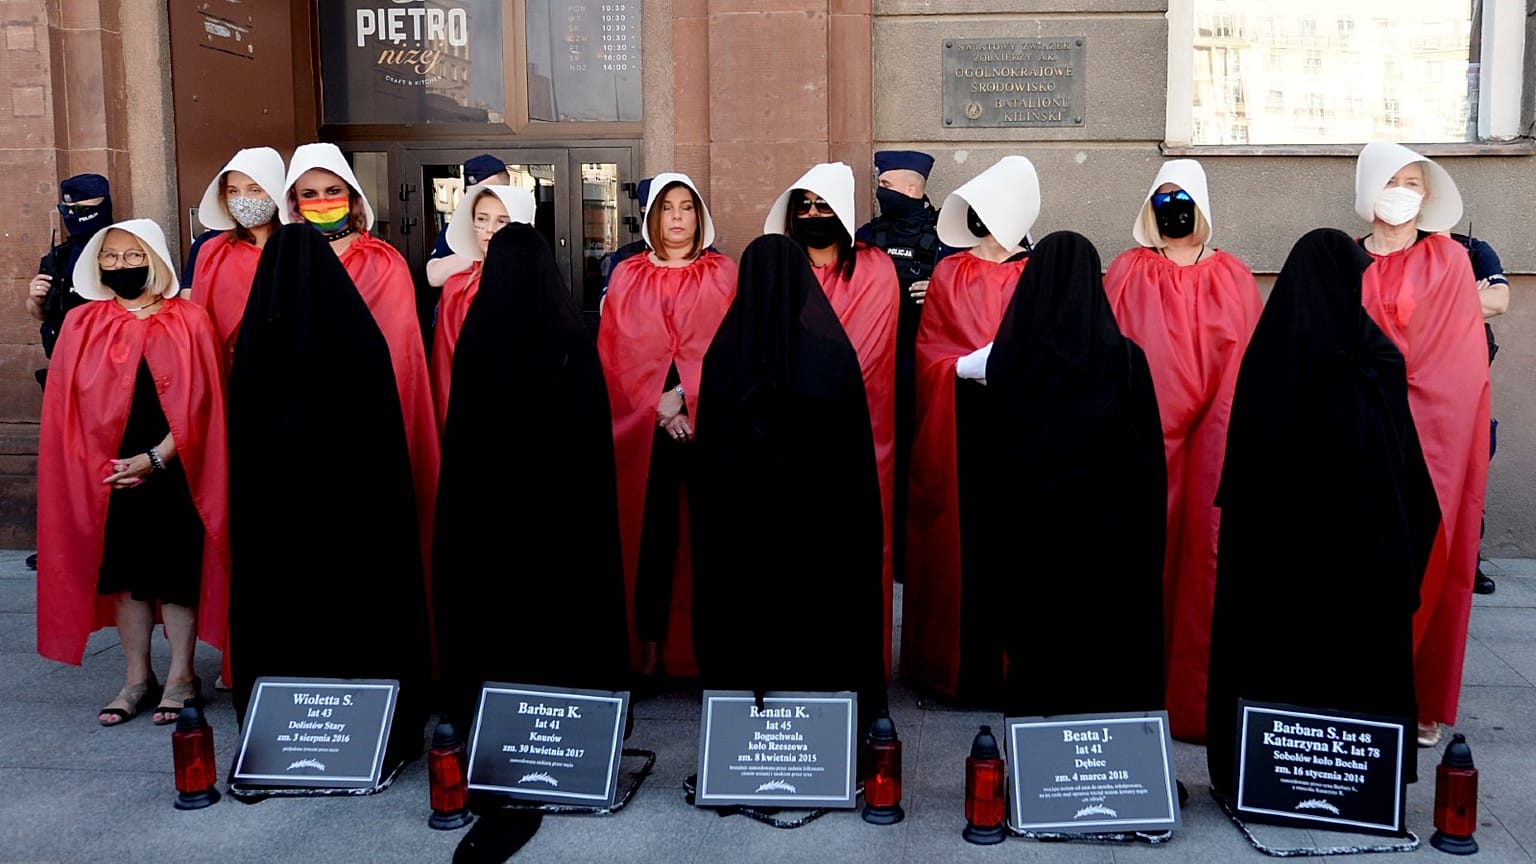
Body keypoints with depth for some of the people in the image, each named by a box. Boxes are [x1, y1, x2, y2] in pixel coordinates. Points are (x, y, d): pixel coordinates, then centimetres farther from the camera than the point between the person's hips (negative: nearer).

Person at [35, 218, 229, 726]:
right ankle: (138, 679, 18)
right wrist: (102, 465, -7)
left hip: (173, 472, -2)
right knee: (123, 571, 7)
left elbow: (199, 402, -6)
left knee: (177, 570, 1)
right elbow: (68, 406, 4)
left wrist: (155, 458, -13)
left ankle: (181, 678, 12)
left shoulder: (189, 322, -1)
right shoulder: (82, 324, 6)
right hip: (108, 475, 3)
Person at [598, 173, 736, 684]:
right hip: (645, 425, 1)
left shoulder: (723, 275, 10)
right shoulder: (627, 277, 13)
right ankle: (650, 644, 4)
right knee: (650, 530, -2)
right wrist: (659, 406, -8)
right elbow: (617, 352, 5)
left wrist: (684, 394, -13)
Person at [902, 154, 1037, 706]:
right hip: (961, 428, 1)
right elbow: (928, 351, 7)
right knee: (962, 536, 1)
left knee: (1012, 535, -2)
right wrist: (966, 367, -11)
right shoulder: (948, 275, 11)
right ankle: (963, 661, 11)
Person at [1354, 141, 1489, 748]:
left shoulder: (1450, 261, 4)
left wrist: (1391, 393, -8)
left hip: (1434, 430, -1)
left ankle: (1421, 700, 11)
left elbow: (1460, 358, -1)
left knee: (1426, 562, 0)